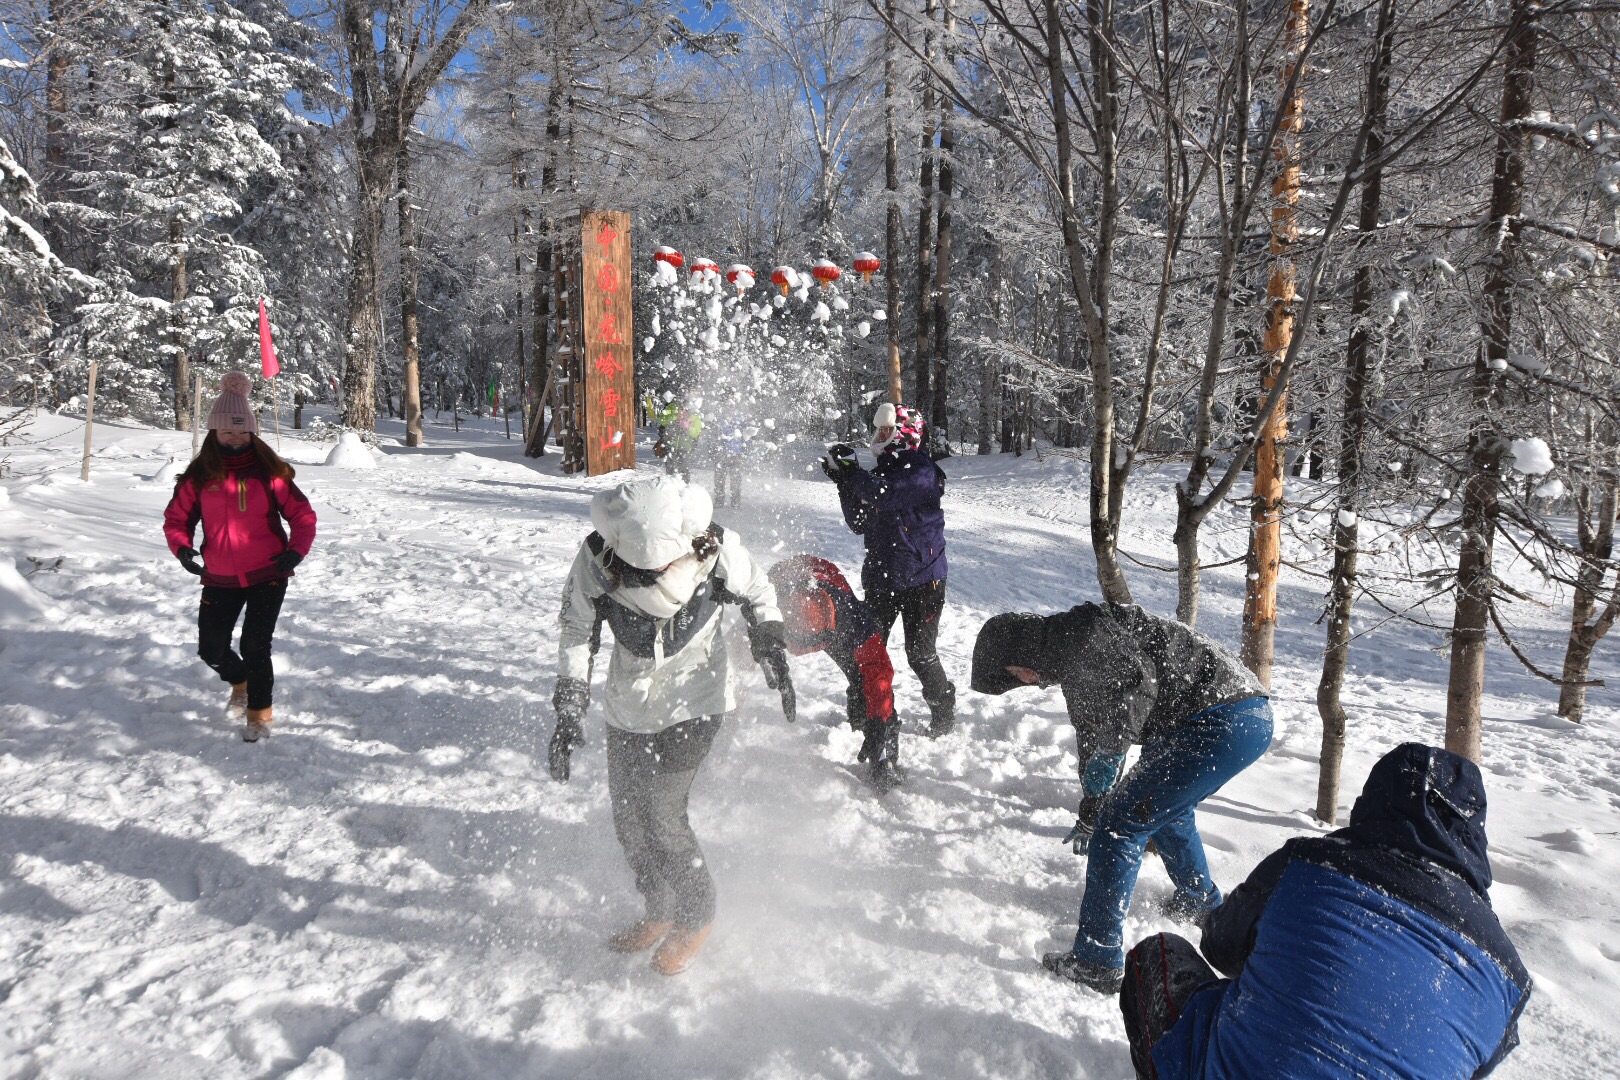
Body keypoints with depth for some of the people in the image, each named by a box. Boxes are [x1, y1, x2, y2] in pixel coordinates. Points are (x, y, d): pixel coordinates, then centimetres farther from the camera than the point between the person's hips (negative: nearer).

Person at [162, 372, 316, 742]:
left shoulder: (269, 471, -6)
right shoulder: (200, 475, -1)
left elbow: (302, 515, -3)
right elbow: (177, 517, 7)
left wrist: (296, 550, -19)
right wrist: (182, 547, -13)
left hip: (267, 575, -3)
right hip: (220, 579, 3)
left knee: (254, 646, -5)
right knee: (210, 649, 11)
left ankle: (260, 712, 17)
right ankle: (240, 683, 45)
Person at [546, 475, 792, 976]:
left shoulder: (719, 550, -26)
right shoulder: (596, 560, -24)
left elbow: (758, 592, -2)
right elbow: (577, 630, -5)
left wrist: (771, 648, -13)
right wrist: (569, 708, -11)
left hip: (694, 705, -3)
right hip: (628, 708, 3)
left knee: (661, 818, -7)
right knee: (628, 820, 11)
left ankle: (695, 918, 20)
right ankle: (660, 912, 38)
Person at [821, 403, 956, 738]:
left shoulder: (922, 471, -11)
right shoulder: (879, 474, 11)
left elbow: (887, 498, -28)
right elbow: (860, 524, 9)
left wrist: (851, 470, -21)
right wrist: (844, 481, -2)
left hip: (921, 579, -7)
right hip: (880, 578, 7)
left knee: (921, 654, 1)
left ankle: (944, 711, 23)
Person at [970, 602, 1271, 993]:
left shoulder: (1084, 630, -12)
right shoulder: (1073, 664, 21)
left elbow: (1136, 683, -27)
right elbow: (1092, 731, 31)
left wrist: (1106, 757, -18)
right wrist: (1090, 808, 41)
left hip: (1223, 722, -11)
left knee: (1121, 823, -7)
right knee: (1165, 808, 31)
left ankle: (1097, 962, 0)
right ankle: (1199, 902, 54)